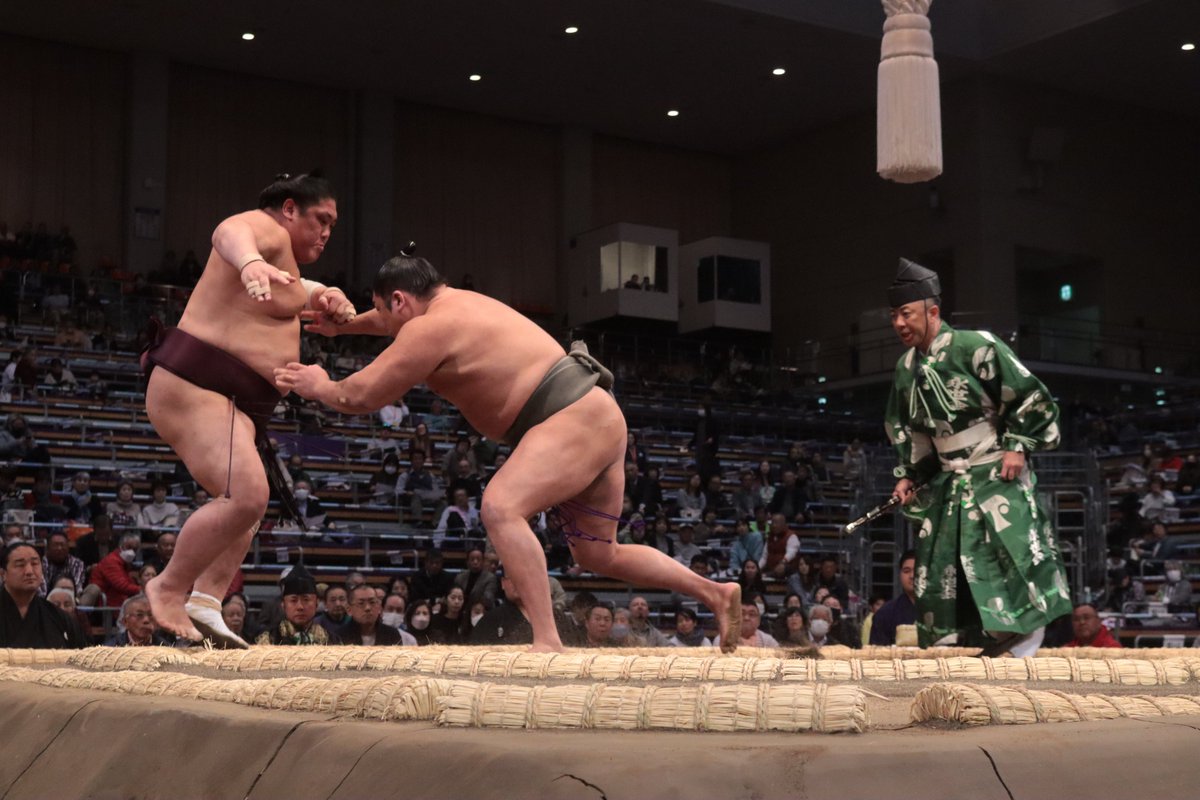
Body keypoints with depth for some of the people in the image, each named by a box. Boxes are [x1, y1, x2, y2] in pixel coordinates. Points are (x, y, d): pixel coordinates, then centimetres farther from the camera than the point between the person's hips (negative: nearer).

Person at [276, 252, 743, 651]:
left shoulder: (430, 330, -12)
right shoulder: (455, 303, 16)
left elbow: (359, 398, -7)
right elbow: (397, 321, 41)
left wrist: (318, 387, 12)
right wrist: (342, 325, 45)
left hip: (576, 419, -10)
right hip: (598, 421, 10)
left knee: (500, 507, -27)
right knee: (599, 556, 18)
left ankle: (547, 642, -33)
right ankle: (716, 592, 26)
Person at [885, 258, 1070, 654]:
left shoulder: (976, 348, -16)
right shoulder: (906, 369, 7)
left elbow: (1032, 397, -10)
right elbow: (907, 430, 19)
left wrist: (1018, 445, -16)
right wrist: (909, 475, 9)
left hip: (997, 476, -7)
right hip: (948, 482, 7)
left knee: (1011, 553, -14)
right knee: (941, 572, 6)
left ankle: (1025, 639, -5)